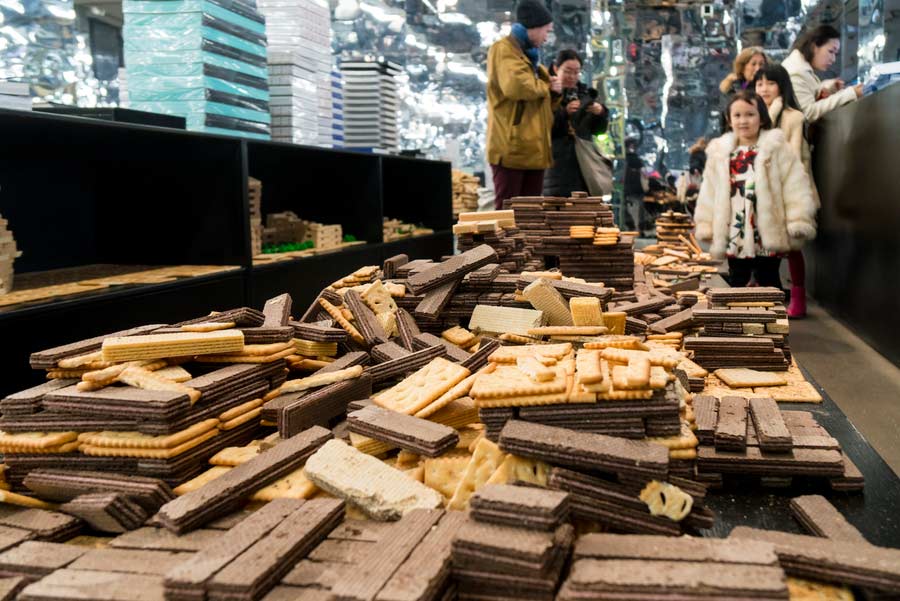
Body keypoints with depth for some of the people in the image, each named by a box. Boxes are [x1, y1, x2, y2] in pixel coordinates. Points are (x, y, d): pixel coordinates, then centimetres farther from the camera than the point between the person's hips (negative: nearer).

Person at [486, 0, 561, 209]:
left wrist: (554, 93, 5)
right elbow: (516, 85, -24)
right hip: (511, 147, -9)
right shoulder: (503, 49, -4)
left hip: (533, 148, 9)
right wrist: (545, 86, -5)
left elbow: (543, 104, 28)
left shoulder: (531, 56, 23)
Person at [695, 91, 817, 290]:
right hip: (734, 236, 4)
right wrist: (706, 226, 7)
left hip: (768, 235, -4)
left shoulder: (776, 147, -4)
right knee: (736, 285, 14)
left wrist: (798, 223, -14)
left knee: (769, 285, 7)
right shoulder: (719, 151, 6)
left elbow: (795, 186, -8)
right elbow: (709, 193, 10)